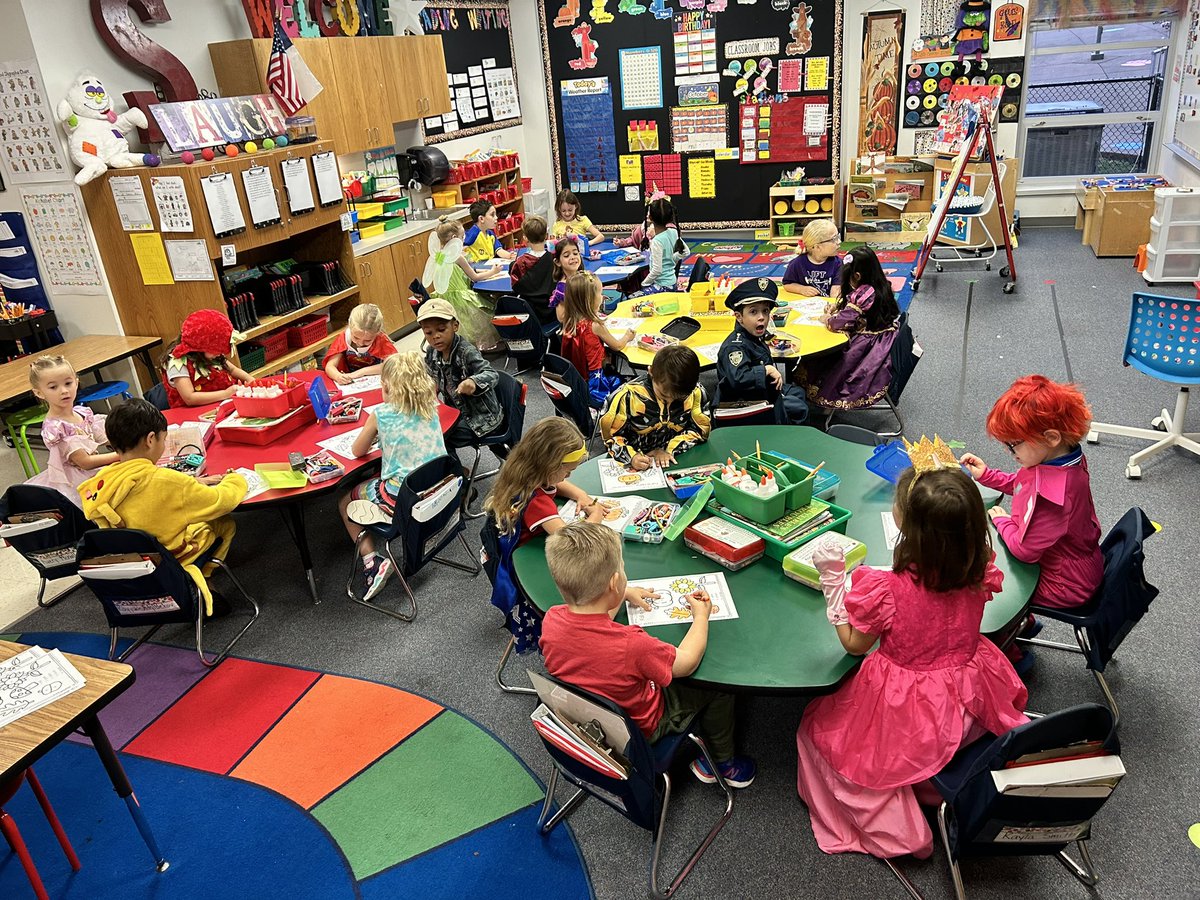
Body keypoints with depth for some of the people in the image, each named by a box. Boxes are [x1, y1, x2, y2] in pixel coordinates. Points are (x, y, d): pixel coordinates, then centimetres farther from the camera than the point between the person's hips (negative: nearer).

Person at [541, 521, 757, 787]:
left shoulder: (550, 621, -23)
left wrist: (625, 594, 13)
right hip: (640, 729, -6)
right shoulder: (630, 645, -40)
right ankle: (722, 763, 32)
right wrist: (702, 614, -5)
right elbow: (687, 662, -20)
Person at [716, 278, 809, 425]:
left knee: (799, 393, 25)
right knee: (799, 409, -7)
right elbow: (737, 379, -45)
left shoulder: (754, 337, 3)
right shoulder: (734, 346, -29)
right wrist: (767, 370, -33)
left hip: (765, 389, 11)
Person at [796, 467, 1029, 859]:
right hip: (970, 702, 5)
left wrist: (833, 577, -10)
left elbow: (854, 644, -12)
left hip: (906, 715, -5)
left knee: (817, 727, 17)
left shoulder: (885, 590, -30)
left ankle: (895, 828, 12)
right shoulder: (980, 572, -17)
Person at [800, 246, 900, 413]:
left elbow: (840, 322, -25)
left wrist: (826, 318, -4)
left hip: (868, 347, -9)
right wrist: (836, 307, 7)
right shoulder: (882, 287, 2)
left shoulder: (862, 295, -27)